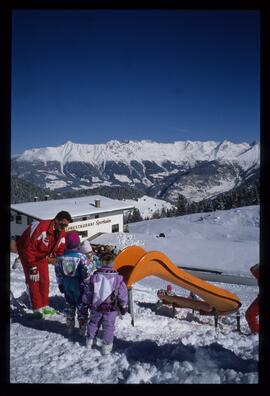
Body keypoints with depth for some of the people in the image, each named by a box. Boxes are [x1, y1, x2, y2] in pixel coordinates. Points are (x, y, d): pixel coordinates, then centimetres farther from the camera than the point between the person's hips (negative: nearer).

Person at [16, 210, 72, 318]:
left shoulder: (61, 233, -12)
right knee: (33, 280, -8)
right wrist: (32, 265, -27)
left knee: (45, 280, 8)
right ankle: (36, 308, 2)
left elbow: (60, 250, -1)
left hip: (43, 256, 7)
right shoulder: (40, 227, -36)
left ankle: (44, 306, 22)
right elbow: (28, 247, -33)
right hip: (27, 253, -7)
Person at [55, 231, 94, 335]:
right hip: (79, 286, -4)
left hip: (67, 287, 4)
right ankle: (83, 328, 17)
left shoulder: (61, 257, -7)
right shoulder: (81, 257, -20)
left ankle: (70, 327, 29)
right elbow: (87, 272, -18)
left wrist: (60, 284, 13)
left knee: (69, 305, 19)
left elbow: (58, 272, 2)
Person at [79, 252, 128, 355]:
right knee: (108, 327, 10)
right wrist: (124, 306, 7)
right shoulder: (118, 278, -12)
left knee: (93, 323, 23)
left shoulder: (95, 276, -8)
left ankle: (90, 341, 38)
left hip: (96, 307, 2)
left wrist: (85, 304, 12)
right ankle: (106, 346, 13)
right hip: (111, 308, -2)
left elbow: (88, 292, -1)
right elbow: (122, 293, -5)